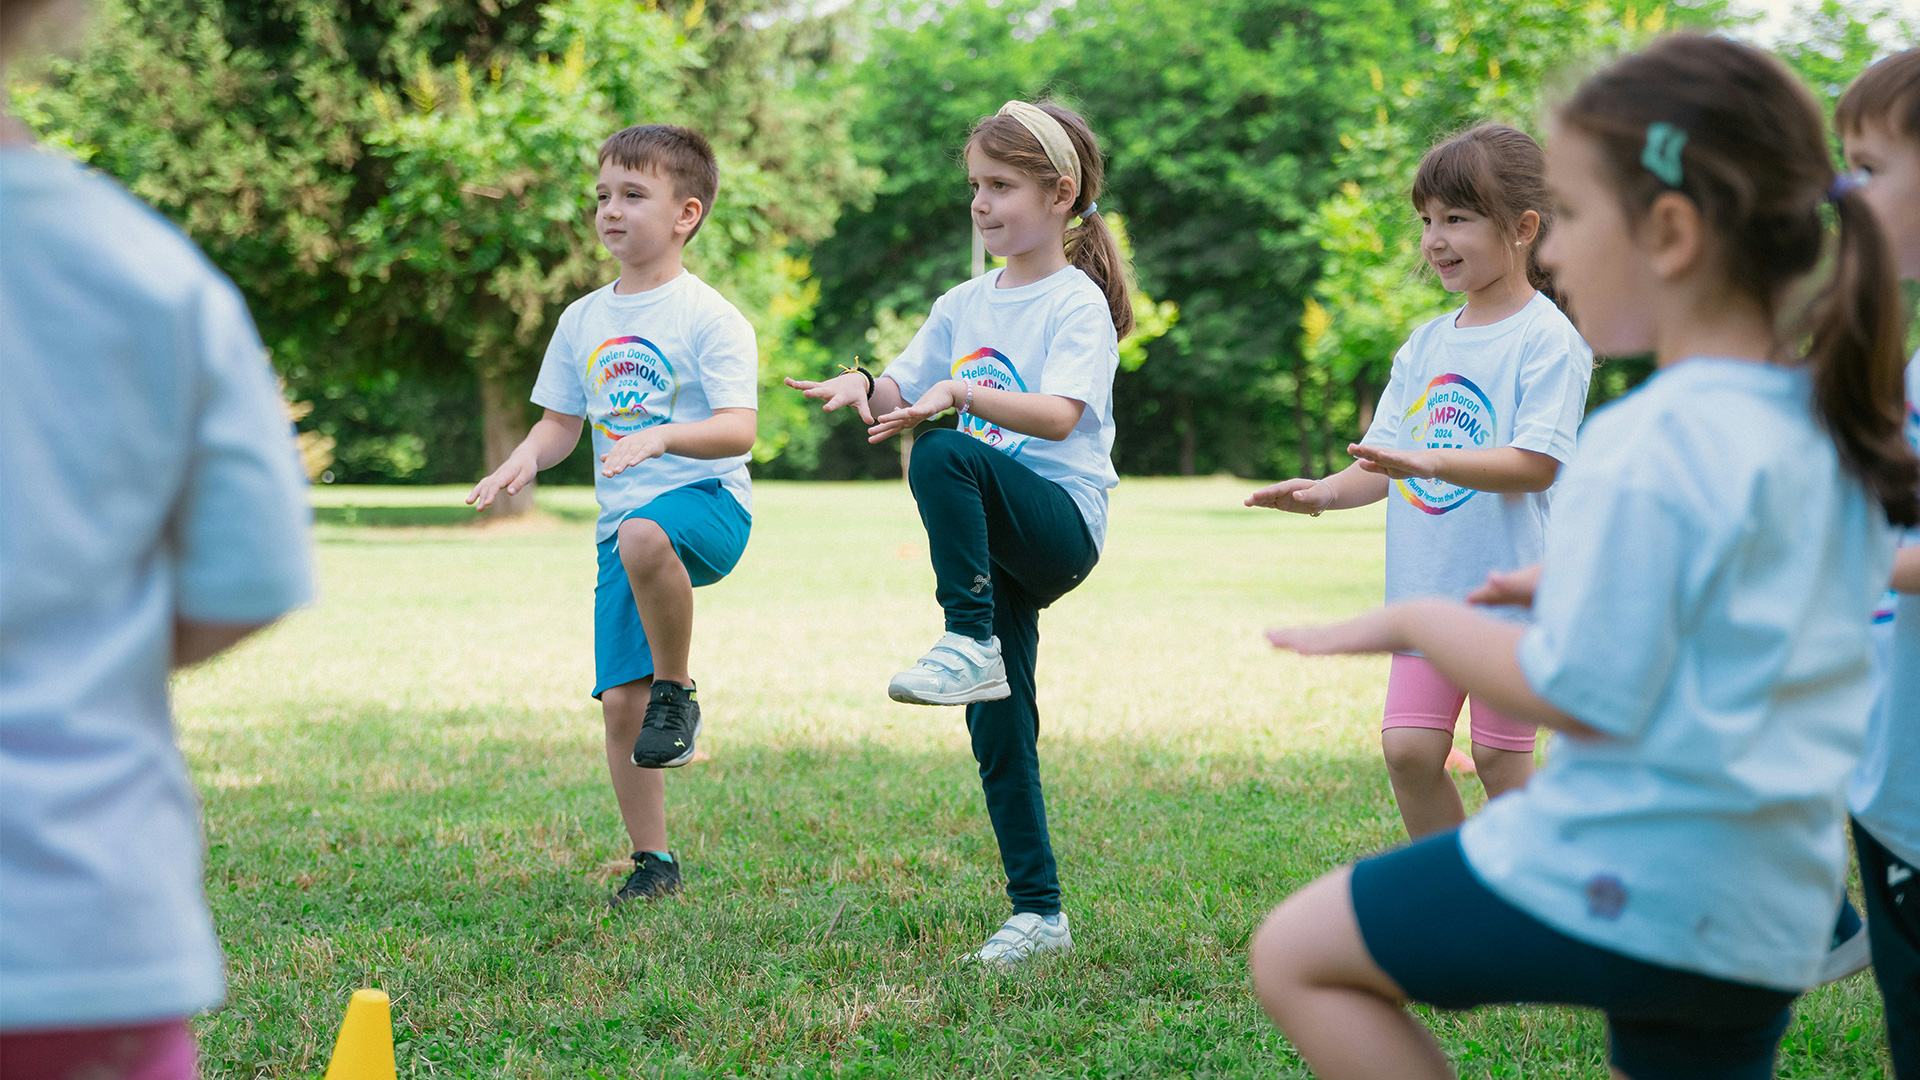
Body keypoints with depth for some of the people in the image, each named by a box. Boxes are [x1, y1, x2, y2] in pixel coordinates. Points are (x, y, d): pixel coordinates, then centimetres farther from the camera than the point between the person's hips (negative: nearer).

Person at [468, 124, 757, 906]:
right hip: (622, 524, 6)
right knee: (619, 700, 0)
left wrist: (659, 437, -32)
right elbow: (561, 423, 19)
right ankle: (653, 861, 16)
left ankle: (677, 689, -19)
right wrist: (526, 456, -4)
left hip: (706, 501, -6)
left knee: (643, 536, -42)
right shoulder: (582, 321, 13)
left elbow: (738, 430, -15)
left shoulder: (709, 318, -5)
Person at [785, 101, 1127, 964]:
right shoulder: (966, 305, 15)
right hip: (997, 537, 7)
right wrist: (863, 386, -7)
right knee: (996, 729, 4)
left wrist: (963, 392, -31)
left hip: (1062, 517, -7)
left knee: (944, 456, -34)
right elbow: (899, 395, 15)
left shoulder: (1076, 303, -5)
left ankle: (970, 643, -28)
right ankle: (1037, 911, 11)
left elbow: (1059, 415, -20)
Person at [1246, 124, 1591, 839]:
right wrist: (1327, 491, -9)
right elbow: (1386, 461, 12)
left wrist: (1429, 462, -31)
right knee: (1407, 749, 1)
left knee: (1500, 760, 1)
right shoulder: (1427, 344, 12)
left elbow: (1536, 464, -19)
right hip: (1427, 591, 6)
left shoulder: (1548, 338, -9)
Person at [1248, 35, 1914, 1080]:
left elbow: (1583, 696, -18)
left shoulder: (1646, 446, -19)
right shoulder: (1836, 436, 7)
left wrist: (1411, 622, -4)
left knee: (1296, 954, 5)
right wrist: (1561, 591, 18)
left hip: (1618, 881, -8)